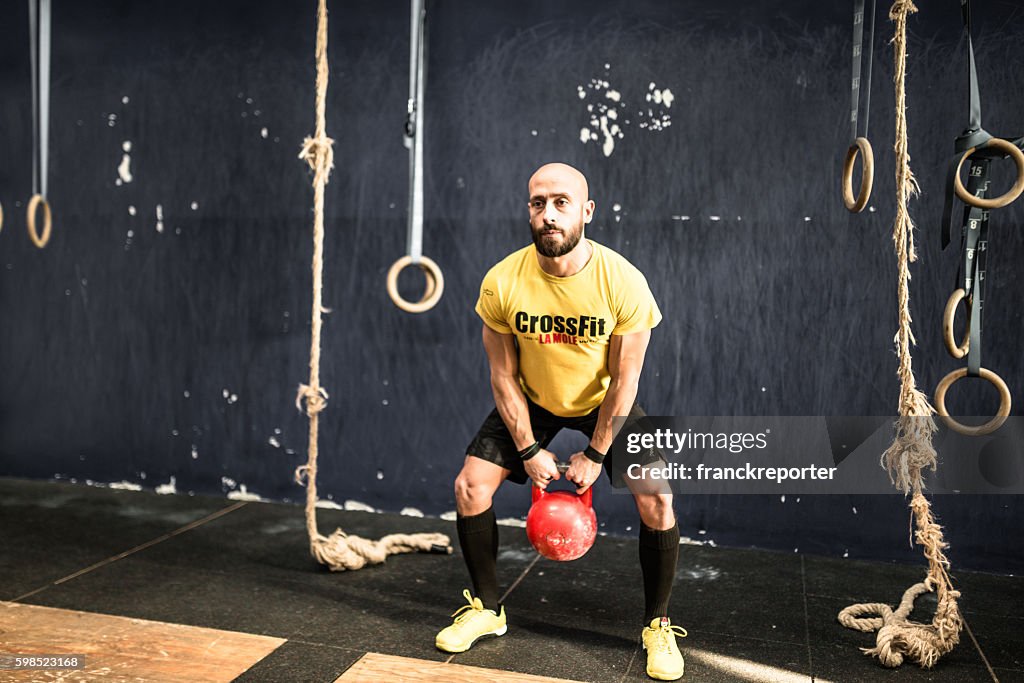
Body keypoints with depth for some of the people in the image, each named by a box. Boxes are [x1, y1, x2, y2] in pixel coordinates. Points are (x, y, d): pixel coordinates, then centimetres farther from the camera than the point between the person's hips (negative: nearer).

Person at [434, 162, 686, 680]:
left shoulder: (624, 281, -28)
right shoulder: (502, 282, -24)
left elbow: (624, 379, -18)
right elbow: (503, 375, -12)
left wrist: (595, 455, -15)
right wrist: (529, 450, -13)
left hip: (605, 401, -1)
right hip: (531, 401, 2)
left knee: (656, 502, -16)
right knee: (470, 486, -9)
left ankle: (657, 626, 9)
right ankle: (486, 609, 15)